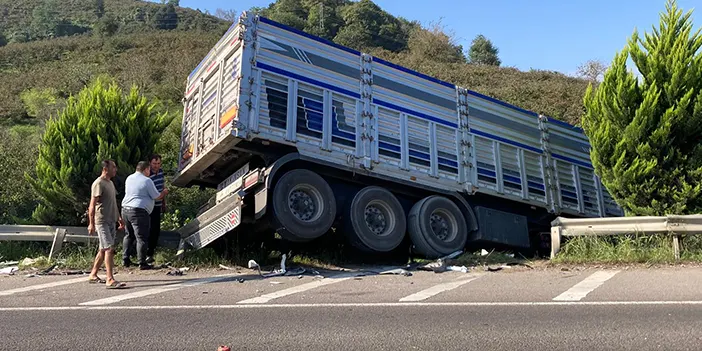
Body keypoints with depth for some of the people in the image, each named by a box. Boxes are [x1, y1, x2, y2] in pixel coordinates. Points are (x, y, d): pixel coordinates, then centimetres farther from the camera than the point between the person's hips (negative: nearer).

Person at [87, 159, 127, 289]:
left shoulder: (110, 183, 17)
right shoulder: (98, 183, -12)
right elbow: (92, 205, -16)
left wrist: (119, 218, 24)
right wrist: (91, 223, -20)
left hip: (111, 221, 9)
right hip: (102, 221, -9)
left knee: (103, 250, 13)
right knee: (109, 249, -14)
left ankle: (93, 275, 23)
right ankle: (110, 280, -16)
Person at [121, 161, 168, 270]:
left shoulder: (129, 178, 12)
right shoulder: (147, 181, -10)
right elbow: (156, 197, -6)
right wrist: (164, 192, 14)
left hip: (125, 209, 8)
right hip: (139, 212, -8)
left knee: (129, 235, 20)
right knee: (141, 238, -2)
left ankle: (125, 259, 23)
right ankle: (142, 263, 0)